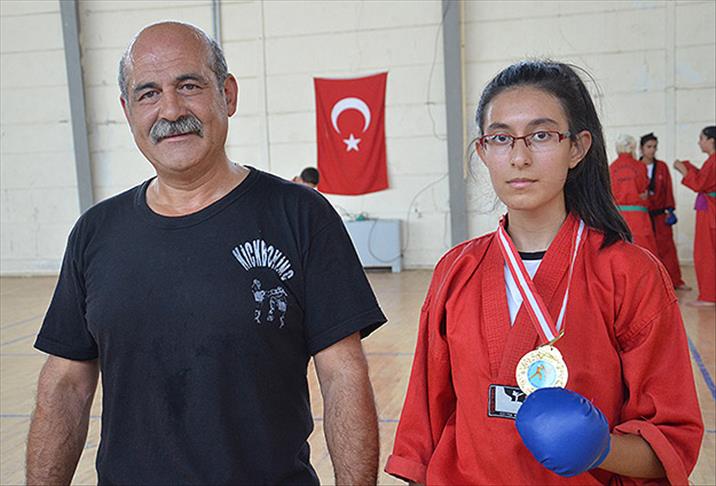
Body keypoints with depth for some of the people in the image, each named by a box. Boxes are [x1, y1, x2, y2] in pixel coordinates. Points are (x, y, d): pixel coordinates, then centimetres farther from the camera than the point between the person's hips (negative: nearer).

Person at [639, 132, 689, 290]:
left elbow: (668, 189, 4)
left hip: (660, 215, 2)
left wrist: (670, 209, -2)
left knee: (667, 247, 5)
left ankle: (675, 281, 12)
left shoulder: (662, 167, 4)